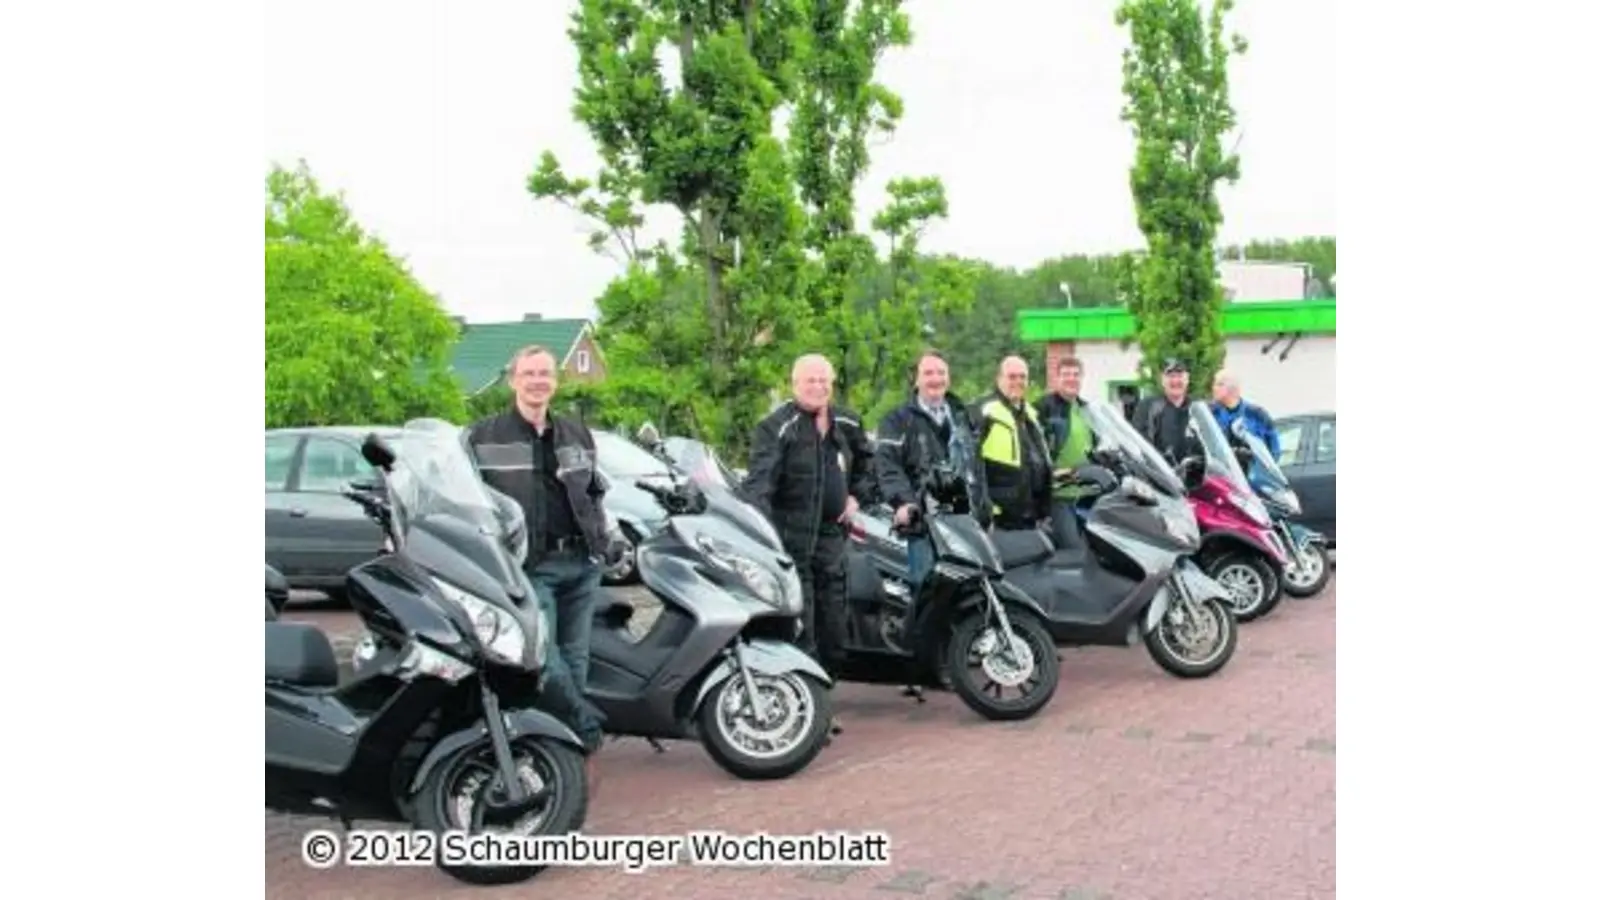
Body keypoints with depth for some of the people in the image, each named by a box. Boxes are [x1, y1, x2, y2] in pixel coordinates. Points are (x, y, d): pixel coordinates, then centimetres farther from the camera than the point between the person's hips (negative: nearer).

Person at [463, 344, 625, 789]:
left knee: (575, 661, 7)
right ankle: (588, 735, -4)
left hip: (581, 563, 5)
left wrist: (605, 540, 17)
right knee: (545, 661, -16)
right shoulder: (484, 436, 3)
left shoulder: (577, 434, 17)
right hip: (529, 566, -4)